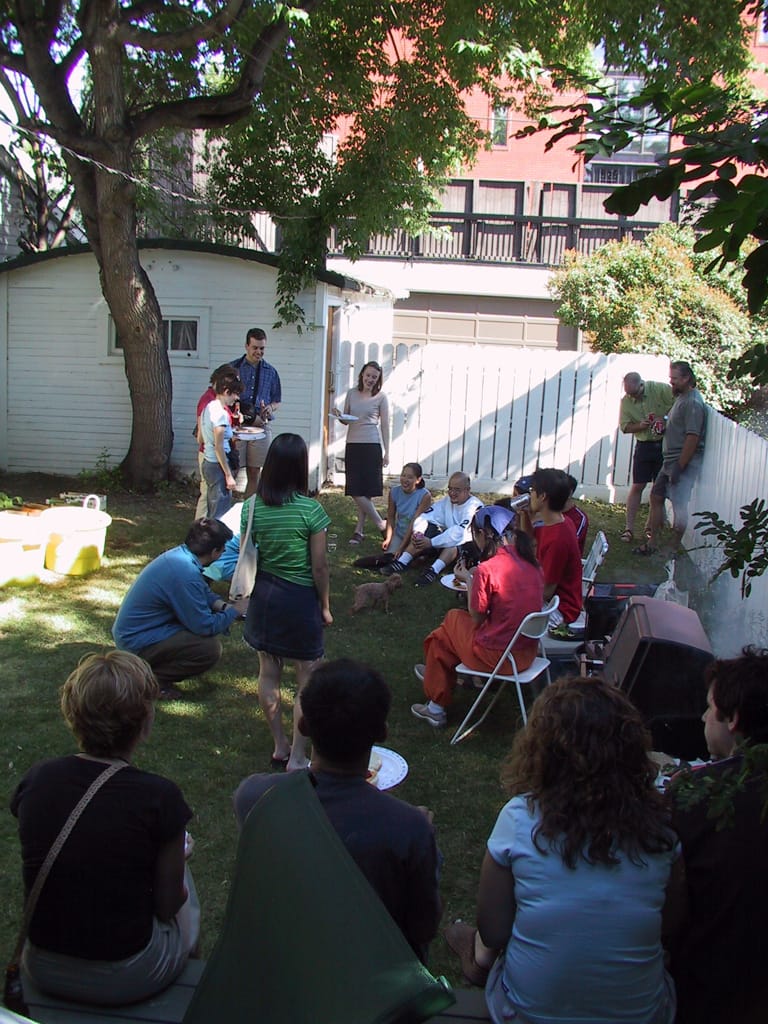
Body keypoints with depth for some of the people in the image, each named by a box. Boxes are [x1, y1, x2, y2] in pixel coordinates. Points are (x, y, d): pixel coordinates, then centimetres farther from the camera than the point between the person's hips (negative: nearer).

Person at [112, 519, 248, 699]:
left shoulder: (178, 554, 0)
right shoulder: (186, 574, -28)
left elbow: (204, 592, 18)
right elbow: (206, 627, -21)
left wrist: (224, 606, 2)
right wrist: (235, 611, -6)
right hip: (137, 642, -10)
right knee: (211, 649, -20)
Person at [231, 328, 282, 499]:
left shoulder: (271, 372, 12)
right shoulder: (234, 367, 4)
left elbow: (277, 401, 18)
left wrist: (270, 408, -7)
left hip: (261, 426, 2)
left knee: (254, 473, 5)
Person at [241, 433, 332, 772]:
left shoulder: (251, 507, -5)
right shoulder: (310, 510, -16)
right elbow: (319, 566, -12)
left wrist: (253, 592, 17)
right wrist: (325, 605, 2)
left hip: (263, 596, 5)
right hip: (300, 599, -4)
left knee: (268, 674, 16)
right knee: (307, 680, 8)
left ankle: (279, 747, 30)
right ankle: (297, 758, 11)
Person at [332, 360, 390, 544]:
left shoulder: (381, 397, 0)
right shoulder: (352, 393, 10)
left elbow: (385, 425, 1)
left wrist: (387, 451, -3)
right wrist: (339, 416, -7)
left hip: (371, 446, -4)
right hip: (352, 445, 4)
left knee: (364, 491, -6)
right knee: (355, 491, 2)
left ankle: (359, 529, 6)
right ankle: (381, 525, 11)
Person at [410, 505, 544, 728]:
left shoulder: (487, 570, -21)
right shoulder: (528, 560, 0)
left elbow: (477, 619, -10)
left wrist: (468, 580, 2)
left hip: (498, 656, -7)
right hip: (527, 652, 7)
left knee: (440, 636, 20)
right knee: (456, 617, 26)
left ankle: (436, 708, 31)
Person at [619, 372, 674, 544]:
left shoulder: (660, 389, -12)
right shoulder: (626, 401, -4)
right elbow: (625, 427, -1)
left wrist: (665, 419, -22)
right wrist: (641, 426, -19)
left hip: (665, 444, -1)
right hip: (644, 445, 1)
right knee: (637, 486, -4)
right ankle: (629, 528, -2)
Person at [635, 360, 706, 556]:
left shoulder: (693, 403, -17)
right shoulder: (681, 397, 14)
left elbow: (693, 437, -22)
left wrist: (679, 467, -22)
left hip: (684, 462, -10)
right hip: (671, 460, 11)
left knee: (679, 506, -4)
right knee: (656, 497, 13)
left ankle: (675, 548, 7)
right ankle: (651, 543, 22)